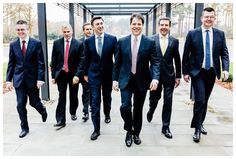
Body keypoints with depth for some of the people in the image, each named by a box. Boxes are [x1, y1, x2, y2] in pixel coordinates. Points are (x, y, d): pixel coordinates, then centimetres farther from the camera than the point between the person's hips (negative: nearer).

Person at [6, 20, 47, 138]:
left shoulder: (36, 43, -5)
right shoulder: (13, 45, 4)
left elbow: (41, 63, -7)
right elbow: (11, 64, 7)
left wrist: (40, 79, -14)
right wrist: (8, 80, 1)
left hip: (32, 78, -2)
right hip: (19, 79, 3)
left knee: (34, 102, 10)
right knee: (20, 105, 3)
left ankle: (43, 111, 44)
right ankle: (24, 128, 19)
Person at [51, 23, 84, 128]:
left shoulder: (79, 44, -6)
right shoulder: (57, 43, 0)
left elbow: (81, 60, -9)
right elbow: (54, 60, 3)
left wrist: (77, 75, -17)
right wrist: (53, 75, 1)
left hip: (74, 74, 0)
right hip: (61, 74, 0)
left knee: (73, 96, 15)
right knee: (61, 97, -1)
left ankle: (73, 113, 39)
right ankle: (61, 120, 4)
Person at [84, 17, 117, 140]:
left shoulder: (112, 39, -7)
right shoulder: (88, 41, -2)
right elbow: (87, 59, 6)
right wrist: (85, 73, 11)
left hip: (108, 74, 0)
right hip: (93, 75, 0)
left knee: (107, 97, 20)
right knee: (95, 101, -2)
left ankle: (107, 114, 49)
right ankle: (96, 129, 5)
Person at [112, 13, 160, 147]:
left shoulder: (150, 42, -3)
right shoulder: (122, 41, 1)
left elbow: (155, 62, -7)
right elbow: (117, 62, 5)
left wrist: (155, 78, -22)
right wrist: (115, 79, 3)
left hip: (142, 81, 0)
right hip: (126, 80, 0)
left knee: (138, 109, 11)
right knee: (125, 107, -12)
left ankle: (136, 134, 32)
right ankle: (129, 131, 16)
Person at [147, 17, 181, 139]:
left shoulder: (174, 41, 2)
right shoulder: (151, 39, -3)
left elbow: (177, 60, 6)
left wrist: (178, 76, 5)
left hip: (169, 76, 1)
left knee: (168, 102, 3)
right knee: (154, 98, 13)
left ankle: (165, 127, 16)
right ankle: (151, 111, 47)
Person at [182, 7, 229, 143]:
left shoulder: (220, 34, 4)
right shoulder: (192, 34, -4)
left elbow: (224, 53, 4)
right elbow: (186, 54, -2)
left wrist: (225, 69, -11)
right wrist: (186, 72, -4)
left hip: (212, 72, 3)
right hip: (198, 72, -3)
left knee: (205, 100, 13)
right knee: (200, 100, -10)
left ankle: (200, 124, 30)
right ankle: (197, 128, 5)